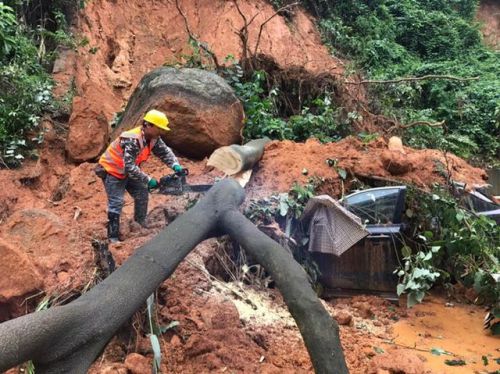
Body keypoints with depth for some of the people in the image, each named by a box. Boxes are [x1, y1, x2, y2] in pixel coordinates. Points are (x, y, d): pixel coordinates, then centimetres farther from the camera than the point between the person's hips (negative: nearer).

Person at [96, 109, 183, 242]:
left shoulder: (153, 138, -11)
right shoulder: (132, 140, -36)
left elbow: (165, 152, -4)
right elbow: (129, 167, -39)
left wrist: (175, 165, -22)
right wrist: (148, 180, -37)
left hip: (128, 172, 9)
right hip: (112, 171, -9)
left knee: (142, 195, 11)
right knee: (116, 202, -12)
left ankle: (141, 225, 29)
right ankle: (113, 237, -6)